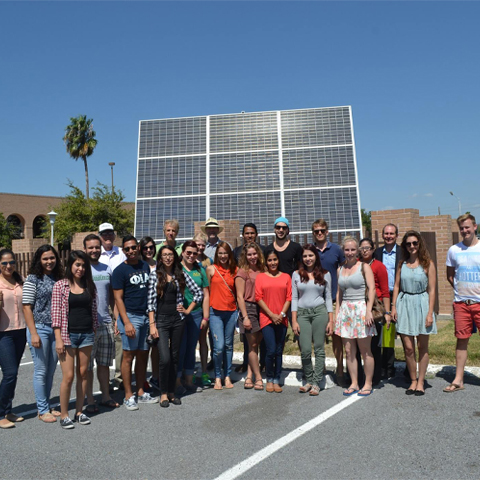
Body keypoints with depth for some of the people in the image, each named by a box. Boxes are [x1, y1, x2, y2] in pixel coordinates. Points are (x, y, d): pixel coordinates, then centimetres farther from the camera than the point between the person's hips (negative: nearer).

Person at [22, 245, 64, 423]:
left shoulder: (58, 278, 7)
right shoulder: (33, 279, -7)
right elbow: (26, 307, -9)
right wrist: (33, 333, -14)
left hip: (56, 329, 5)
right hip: (39, 328, -5)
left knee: (51, 370, 12)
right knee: (41, 371, 4)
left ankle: (46, 406, 26)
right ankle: (43, 410, 17)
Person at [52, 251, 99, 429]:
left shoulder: (90, 286, 6)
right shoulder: (60, 286, -3)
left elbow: (93, 311, 9)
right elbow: (56, 313, -6)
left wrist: (94, 333, 7)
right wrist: (58, 339, -10)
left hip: (86, 334, 3)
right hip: (68, 334, -3)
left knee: (83, 374, 10)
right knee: (68, 376, -2)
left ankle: (79, 411, 23)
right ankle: (64, 415, 15)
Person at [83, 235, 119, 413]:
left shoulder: (107, 269, 10)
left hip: (106, 324, 4)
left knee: (105, 363, 14)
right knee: (87, 365, 5)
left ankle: (106, 396, 27)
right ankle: (90, 401, 18)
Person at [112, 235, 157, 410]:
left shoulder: (145, 266, 11)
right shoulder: (120, 270, -6)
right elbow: (118, 298, -9)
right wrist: (126, 322, -16)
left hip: (146, 316, 6)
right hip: (130, 316, -5)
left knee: (143, 356, 11)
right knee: (128, 356, 1)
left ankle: (141, 393, 22)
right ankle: (128, 396, 13)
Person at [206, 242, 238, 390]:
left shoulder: (234, 270, 5)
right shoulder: (211, 269, 1)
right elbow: (207, 291, 4)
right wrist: (206, 314, 3)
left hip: (231, 311, 2)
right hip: (215, 312, -2)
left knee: (229, 345, 11)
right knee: (219, 346, -8)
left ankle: (227, 376, 25)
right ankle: (217, 377, 13)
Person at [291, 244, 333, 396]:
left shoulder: (325, 274, 6)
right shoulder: (296, 274, 6)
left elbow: (328, 297, 7)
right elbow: (294, 298, 5)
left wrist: (331, 320, 2)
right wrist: (294, 321, 0)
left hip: (320, 312, 0)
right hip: (302, 313, 1)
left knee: (319, 349, 3)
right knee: (305, 350, -1)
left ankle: (316, 382, 15)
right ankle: (309, 380, 20)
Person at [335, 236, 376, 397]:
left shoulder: (364, 267, -1)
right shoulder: (340, 269, 13)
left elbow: (371, 289, -9)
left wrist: (368, 311, -17)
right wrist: (337, 311, 11)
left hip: (360, 308, -5)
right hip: (345, 310, 5)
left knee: (365, 351, 3)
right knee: (349, 351, 7)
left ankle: (368, 384, 16)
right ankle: (354, 384, 18)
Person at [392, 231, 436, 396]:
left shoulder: (427, 264, -2)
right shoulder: (402, 264, 7)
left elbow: (431, 290, -4)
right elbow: (396, 286, 8)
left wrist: (430, 313, -9)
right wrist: (394, 307, 1)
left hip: (421, 305, -2)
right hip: (404, 305, 2)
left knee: (422, 346, 8)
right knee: (408, 348, 4)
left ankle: (421, 382, 21)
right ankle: (413, 381, 20)